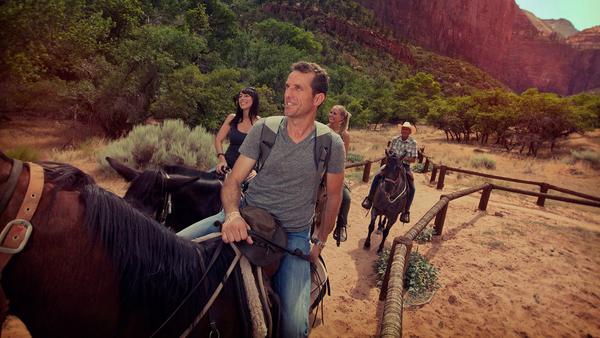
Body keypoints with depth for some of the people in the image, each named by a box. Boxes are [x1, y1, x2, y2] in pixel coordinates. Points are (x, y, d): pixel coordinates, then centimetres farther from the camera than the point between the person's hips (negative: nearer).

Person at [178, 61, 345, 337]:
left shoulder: (331, 144, -5)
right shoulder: (263, 129, -3)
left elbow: (333, 195, 7)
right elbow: (233, 181, -4)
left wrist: (319, 242, 9)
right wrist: (232, 213, -24)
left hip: (294, 234, -1)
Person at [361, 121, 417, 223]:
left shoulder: (413, 143, -2)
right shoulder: (394, 139, 3)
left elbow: (413, 159, -3)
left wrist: (404, 158, -19)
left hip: (405, 166, -1)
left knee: (411, 188, -19)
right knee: (377, 176, -22)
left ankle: (406, 211, -4)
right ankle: (369, 199, -5)